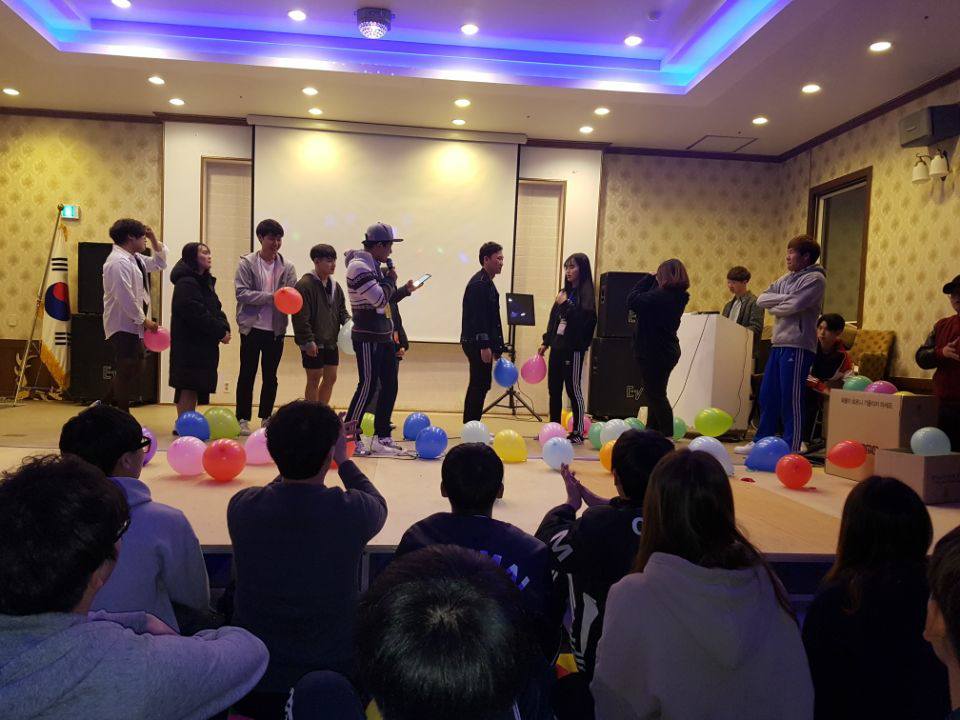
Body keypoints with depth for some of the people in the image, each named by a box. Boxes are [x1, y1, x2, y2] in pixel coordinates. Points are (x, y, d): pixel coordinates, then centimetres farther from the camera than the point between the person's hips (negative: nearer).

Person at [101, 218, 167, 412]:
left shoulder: (135, 258, 13)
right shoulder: (119, 262, -18)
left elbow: (159, 263, 28)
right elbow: (125, 297, -24)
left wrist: (155, 240, 14)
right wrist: (144, 320, -17)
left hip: (133, 325, 10)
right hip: (123, 326, -10)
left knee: (136, 369, 17)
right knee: (126, 372, -3)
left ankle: (106, 404, 28)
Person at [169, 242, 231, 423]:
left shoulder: (206, 281, 17)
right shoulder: (186, 283, -13)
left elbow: (215, 309, 16)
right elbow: (196, 314, -21)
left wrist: (225, 327, -3)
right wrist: (220, 332, -17)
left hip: (204, 343, 9)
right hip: (189, 343, -9)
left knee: (196, 385, 11)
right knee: (188, 385, -7)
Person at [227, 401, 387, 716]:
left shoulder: (242, 506, -18)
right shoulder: (352, 511, -24)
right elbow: (379, 505, 3)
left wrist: (299, 451, 13)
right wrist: (344, 460, 13)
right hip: (334, 673, -1)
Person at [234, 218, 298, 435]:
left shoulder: (287, 267, 6)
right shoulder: (247, 263, -1)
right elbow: (242, 292, -10)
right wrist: (270, 297, -20)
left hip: (276, 329, 3)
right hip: (252, 327, -3)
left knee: (270, 376, 11)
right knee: (247, 374, 4)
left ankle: (266, 418, 22)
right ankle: (243, 419, 13)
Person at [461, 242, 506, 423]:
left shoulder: (487, 283, 19)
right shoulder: (479, 283, -13)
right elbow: (477, 317, -21)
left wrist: (497, 346, 20)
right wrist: (484, 345, -24)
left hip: (481, 343, 10)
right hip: (476, 343, -10)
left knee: (480, 386, 12)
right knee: (479, 386, -7)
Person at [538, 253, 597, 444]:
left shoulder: (586, 294, -8)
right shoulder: (564, 292, 13)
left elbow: (583, 320, -19)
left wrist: (566, 305, -17)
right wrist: (546, 342, 15)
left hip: (573, 349, -7)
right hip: (557, 347, 7)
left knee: (574, 390, -1)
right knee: (554, 389, 11)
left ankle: (578, 433, 7)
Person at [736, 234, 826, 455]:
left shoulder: (815, 279, -6)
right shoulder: (786, 278, 18)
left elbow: (793, 306, -18)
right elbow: (761, 299, 8)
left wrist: (773, 306, 0)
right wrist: (784, 298, -7)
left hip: (798, 347, -8)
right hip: (779, 344, 8)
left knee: (791, 400, -4)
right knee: (767, 396, 12)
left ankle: (791, 449, 4)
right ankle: (761, 442, 23)